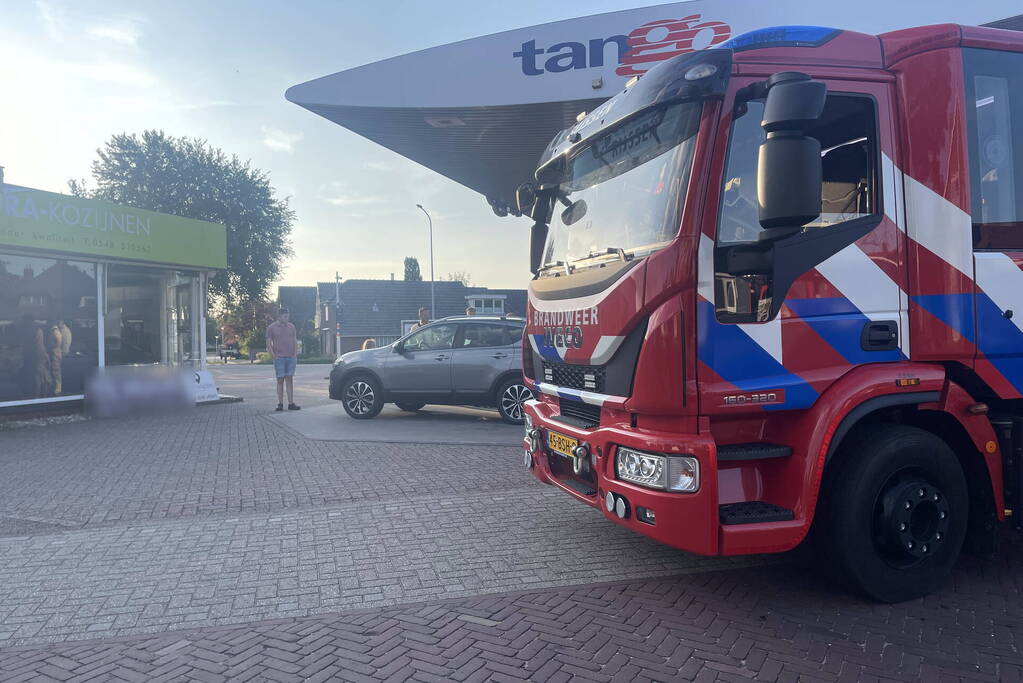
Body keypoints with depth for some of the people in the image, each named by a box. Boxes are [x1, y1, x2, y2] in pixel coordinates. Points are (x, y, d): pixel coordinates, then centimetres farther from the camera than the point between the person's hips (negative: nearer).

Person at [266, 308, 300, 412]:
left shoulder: (291, 327, 11)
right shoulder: (271, 327, 1)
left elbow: (295, 342, 13)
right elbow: (268, 344, -1)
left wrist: (295, 355, 3)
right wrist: (274, 357, -8)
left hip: (291, 358, 3)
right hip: (279, 358, -3)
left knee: (289, 380, 3)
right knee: (280, 380, -1)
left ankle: (291, 404, 3)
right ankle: (280, 404, 3)